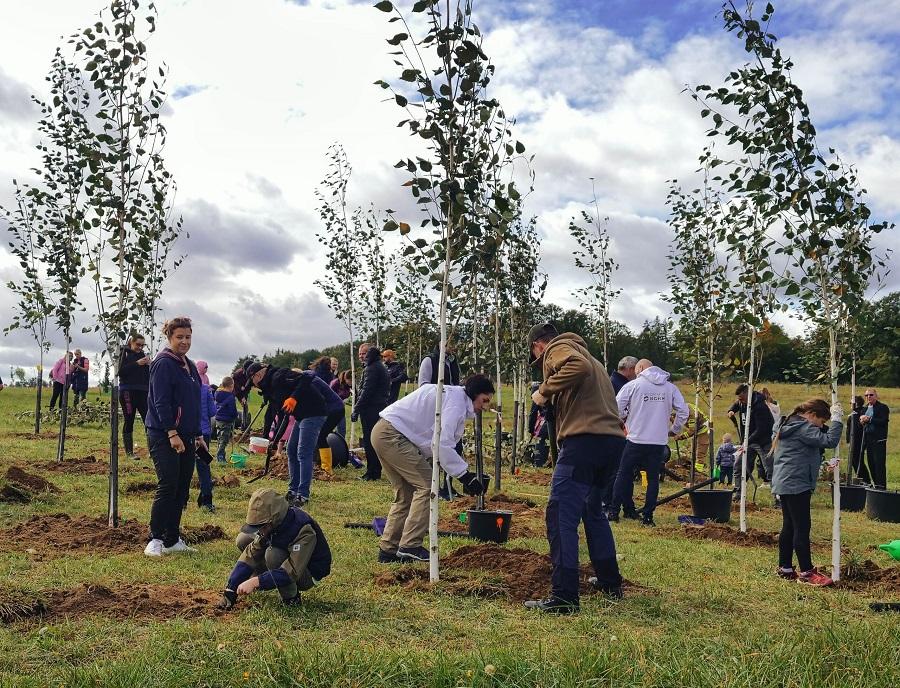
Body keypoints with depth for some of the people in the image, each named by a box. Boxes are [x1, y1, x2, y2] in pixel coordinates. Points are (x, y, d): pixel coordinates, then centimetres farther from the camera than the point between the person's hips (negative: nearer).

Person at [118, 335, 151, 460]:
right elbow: (121, 371, -12)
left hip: (142, 392, 4)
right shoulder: (124, 353, 2)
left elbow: (148, 374, 17)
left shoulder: (142, 355, 16)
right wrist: (137, 363, -17)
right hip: (128, 392, -4)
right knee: (128, 421, 1)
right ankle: (129, 452, 7)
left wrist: (148, 364, -2)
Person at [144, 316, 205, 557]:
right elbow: (161, 402, -16)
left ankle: (173, 540, 16)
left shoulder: (189, 366, 17)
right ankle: (155, 539, 0)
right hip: (164, 437, -8)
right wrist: (172, 433, -22)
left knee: (182, 490, 9)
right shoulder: (163, 363, -9)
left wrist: (198, 435, 19)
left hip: (186, 438, 8)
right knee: (167, 487, -10)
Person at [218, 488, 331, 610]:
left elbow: (292, 572, -39)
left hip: (309, 574, -7)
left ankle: (291, 598, -14)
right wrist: (230, 590, -19)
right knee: (243, 540, -4)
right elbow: (250, 555, -12)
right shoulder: (270, 524, -14)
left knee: (273, 554, -34)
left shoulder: (304, 532, -35)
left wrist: (255, 582, -43)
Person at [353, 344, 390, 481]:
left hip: (371, 410, -10)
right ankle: (376, 471, 18)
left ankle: (372, 472, -5)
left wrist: (356, 410, -16)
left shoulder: (371, 369, -13)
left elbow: (366, 392, -19)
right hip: (381, 408, 10)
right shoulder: (382, 367, 19)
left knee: (369, 442, -6)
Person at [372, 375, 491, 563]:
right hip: (393, 436, -11)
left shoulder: (449, 394, 21)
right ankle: (410, 547, -9)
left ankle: (388, 549, 17)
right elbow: (443, 444, -21)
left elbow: (443, 444, 21)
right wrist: (465, 475, -18)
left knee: (405, 494, 15)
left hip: (382, 433, 11)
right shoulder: (456, 401, -11)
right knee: (427, 487, -9)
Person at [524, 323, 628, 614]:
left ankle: (564, 597, -11)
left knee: (561, 517, -8)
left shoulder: (557, 349, 2)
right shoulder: (583, 353, 30)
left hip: (584, 440, -10)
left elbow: (578, 367, -21)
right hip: (613, 439, 10)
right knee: (593, 510, 26)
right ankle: (609, 582, 35)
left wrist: (545, 391, -12)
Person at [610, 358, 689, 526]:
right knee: (653, 478, 10)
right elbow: (684, 411, 4)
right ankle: (648, 516, 7)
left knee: (624, 474, 10)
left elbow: (617, 407, -7)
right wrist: (674, 430, 18)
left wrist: (624, 418, 14)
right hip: (659, 441, 3)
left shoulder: (633, 385, -4)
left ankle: (614, 511, 13)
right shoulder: (670, 388, 7)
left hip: (636, 439, -2)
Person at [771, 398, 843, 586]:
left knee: (789, 526, 13)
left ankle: (785, 568, 17)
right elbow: (829, 441, -22)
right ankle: (806, 572, -4)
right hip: (796, 485, -10)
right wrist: (837, 419, -14)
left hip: (784, 484, 10)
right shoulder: (804, 428, -13)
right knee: (802, 528, -7)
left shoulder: (788, 425, 18)